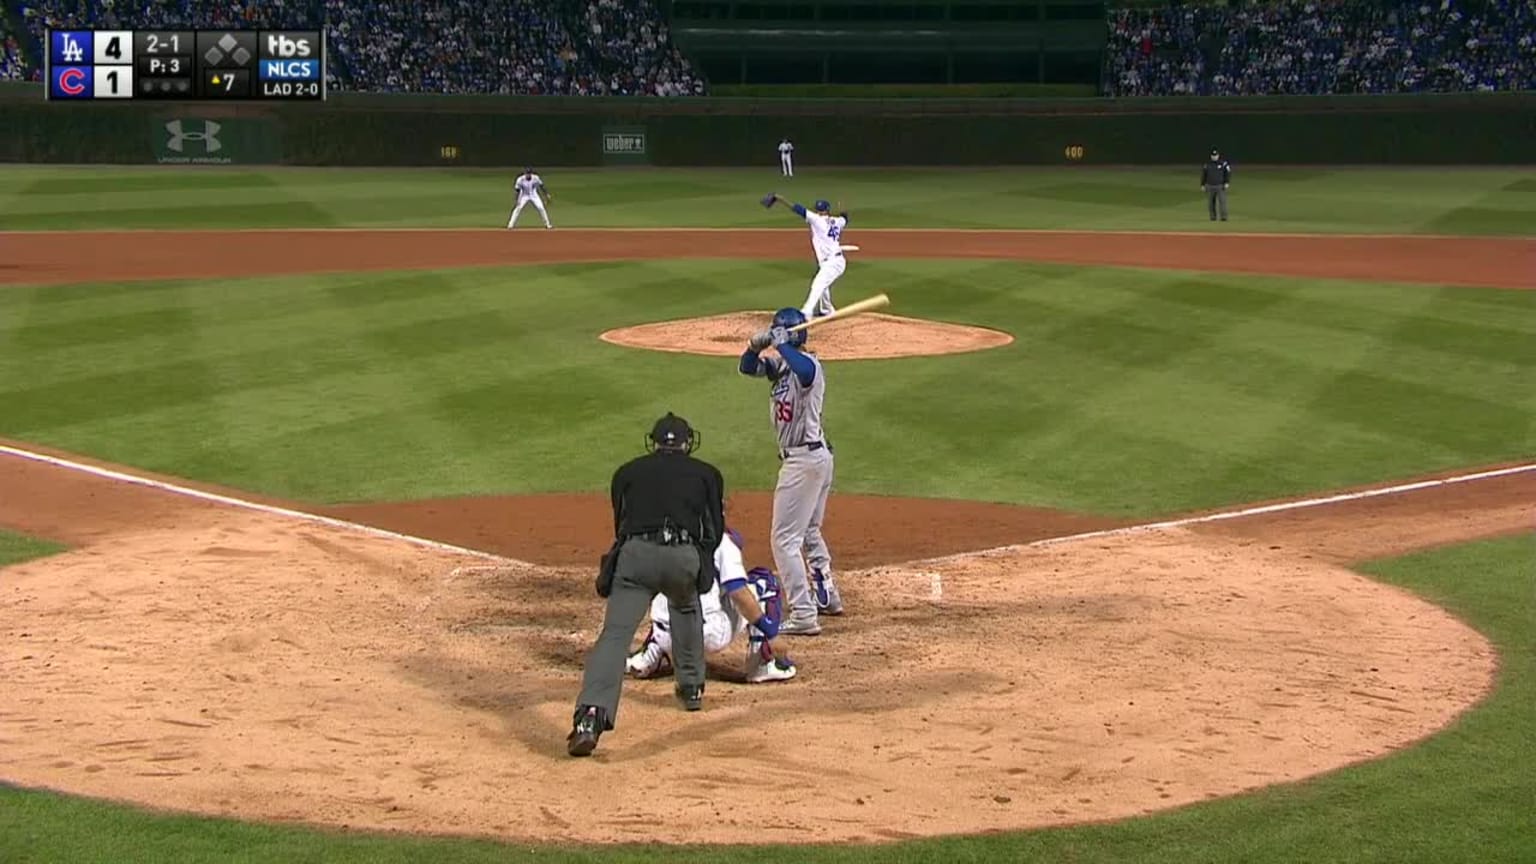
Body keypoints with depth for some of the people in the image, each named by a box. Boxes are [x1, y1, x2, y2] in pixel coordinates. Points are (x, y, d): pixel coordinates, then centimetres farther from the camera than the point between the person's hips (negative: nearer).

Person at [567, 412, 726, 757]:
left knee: (615, 634, -13)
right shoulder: (707, 474, 24)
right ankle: (692, 686, 39)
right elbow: (715, 532, 21)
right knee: (686, 608, 35)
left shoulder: (627, 472, 26)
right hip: (685, 556, 1)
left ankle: (590, 716, -32)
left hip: (636, 552, -1)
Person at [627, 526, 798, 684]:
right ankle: (764, 663, 3)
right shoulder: (723, 541, 6)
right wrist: (770, 634, -6)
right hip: (712, 635, -6)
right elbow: (739, 593, -7)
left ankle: (653, 655, 16)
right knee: (762, 581, 14)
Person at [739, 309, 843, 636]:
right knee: (808, 532, 26)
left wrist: (781, 345, -35)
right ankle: (826, 597, 40)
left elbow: (806, 370, -41)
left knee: (785, 539, -10)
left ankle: (803, 616, -11)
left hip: (804, 459, -11)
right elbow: (747, 367, 4)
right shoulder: (780, 364, 10)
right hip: (816, 458, 11)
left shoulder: (808, 363, -17)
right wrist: (756, 345, -14)